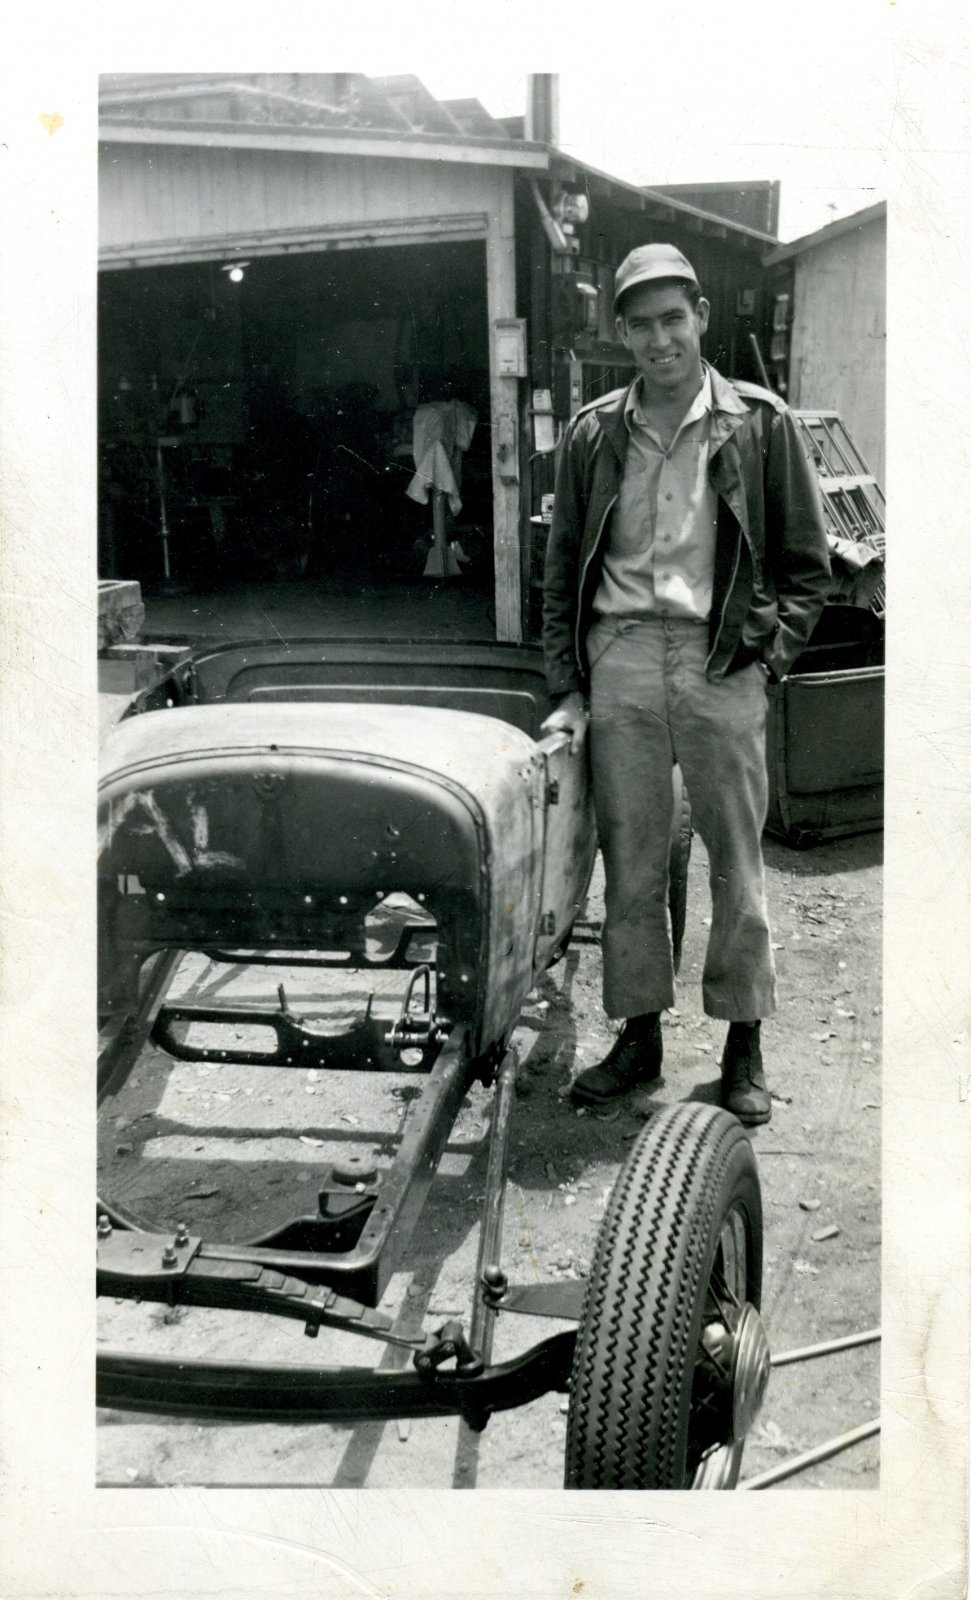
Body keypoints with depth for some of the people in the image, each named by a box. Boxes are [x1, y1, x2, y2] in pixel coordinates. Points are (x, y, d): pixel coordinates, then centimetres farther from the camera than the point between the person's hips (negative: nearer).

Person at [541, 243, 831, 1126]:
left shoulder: (760, 424, 4)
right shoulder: (593, 435, 9)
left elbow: (807, 565, 7)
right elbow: (564, 572, 13)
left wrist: (770, 654, -5)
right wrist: (567, 688, 7)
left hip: (723, 658, -2)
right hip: (622, 655, 2)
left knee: (737, 860, 3)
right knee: (631, 861, 5)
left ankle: (745, 1044, 14)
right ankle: (639, 1034, 17)